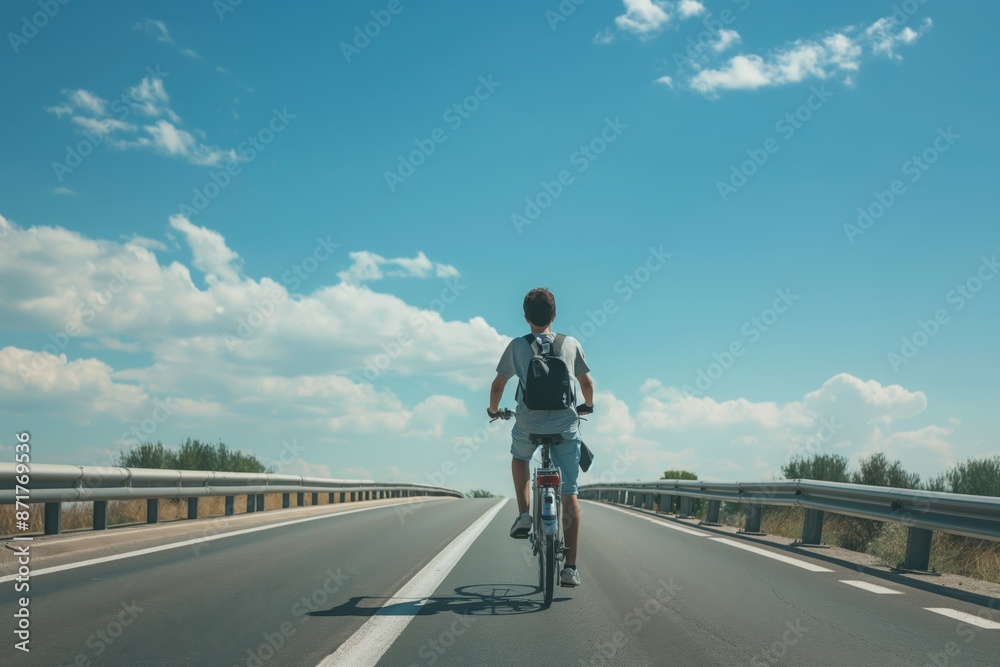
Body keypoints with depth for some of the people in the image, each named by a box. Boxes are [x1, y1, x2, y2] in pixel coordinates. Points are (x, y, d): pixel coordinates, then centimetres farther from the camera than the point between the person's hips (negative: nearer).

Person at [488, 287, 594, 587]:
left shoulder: (517, 346, 4)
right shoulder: (571, 344, 7)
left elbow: (498, 385, 12)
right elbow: (587, 383, 19)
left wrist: (494, 410, 32)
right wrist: (587, 406, 39)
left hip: (528, 425, 0)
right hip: (566, 425, 0)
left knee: (519, 457, 34)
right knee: (569, 495, 5)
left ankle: (524, 515, 17)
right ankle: (570, 567, 1)